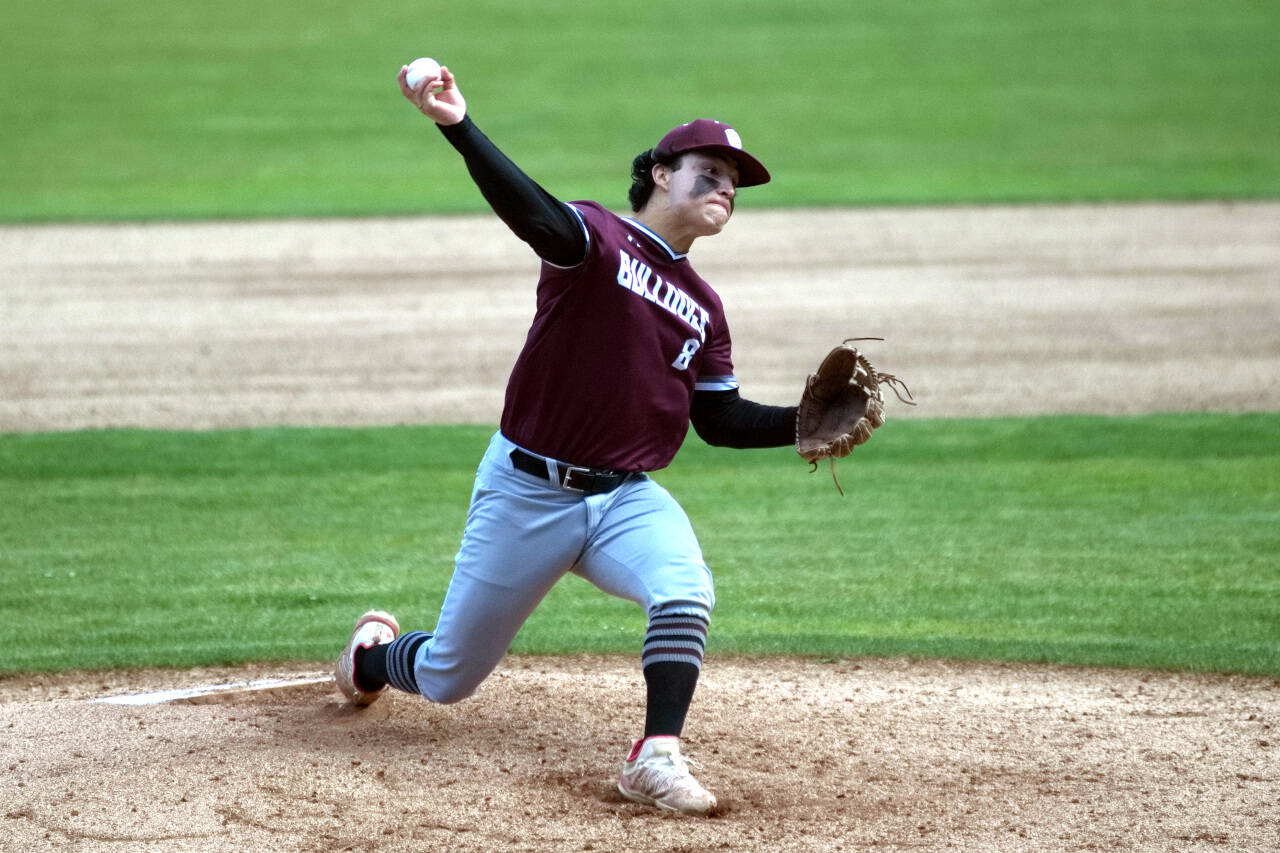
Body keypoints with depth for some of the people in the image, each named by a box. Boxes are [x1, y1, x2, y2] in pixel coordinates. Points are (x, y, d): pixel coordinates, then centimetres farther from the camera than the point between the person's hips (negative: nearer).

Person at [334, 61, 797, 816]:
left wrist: (804, 424, -4)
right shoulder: (595, 238, -10)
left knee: (686, 590, -30)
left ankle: (658, 758, -28)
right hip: (526, 492, -4)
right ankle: (373, 655, 43)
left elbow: (720, 420, 13)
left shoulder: (704, 308, 10)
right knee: (449, 678, 8)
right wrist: (458, 126, -51)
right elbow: (535, 216, -31)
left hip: (626, 500, 4)